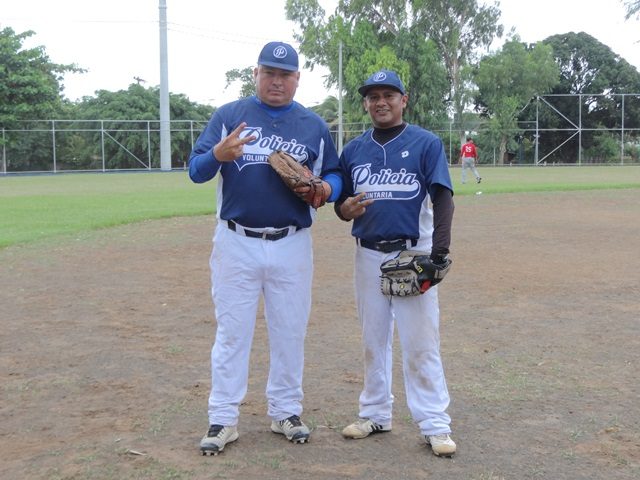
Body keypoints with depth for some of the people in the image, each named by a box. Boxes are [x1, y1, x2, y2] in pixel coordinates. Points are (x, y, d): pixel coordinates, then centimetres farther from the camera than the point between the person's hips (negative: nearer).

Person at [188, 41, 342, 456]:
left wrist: (325, 189, -14)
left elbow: (334, 174, 10)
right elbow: (196, 171, -2)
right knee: (232, 331, 4)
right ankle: (224, 419, 12)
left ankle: (286, 412, 24)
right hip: (236, 244, -1)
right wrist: (218, 155, -24)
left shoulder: (314, 125, 7)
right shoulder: (228, 115, 3)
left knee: (290, 332, 10)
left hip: (293, 246, 2)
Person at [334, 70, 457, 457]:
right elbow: (341, 203, 14)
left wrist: (439, 250, -20)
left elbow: (443, 198, -8)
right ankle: (376, 414, 25)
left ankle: (435, 424, 3)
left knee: (421, 342, -4)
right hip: (369, 255, 4)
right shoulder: (354, 149, 9)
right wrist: (347, 208, -11)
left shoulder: (426, 143, -2)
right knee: (374, 340, 13)